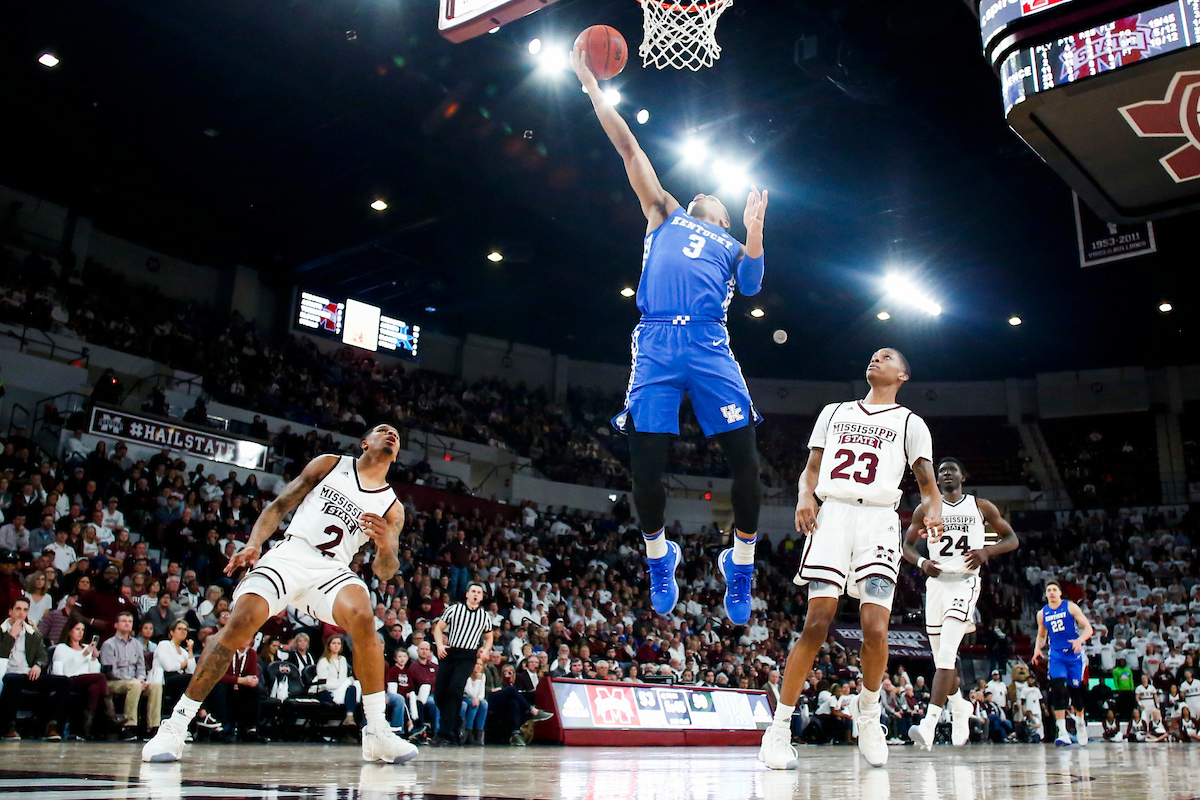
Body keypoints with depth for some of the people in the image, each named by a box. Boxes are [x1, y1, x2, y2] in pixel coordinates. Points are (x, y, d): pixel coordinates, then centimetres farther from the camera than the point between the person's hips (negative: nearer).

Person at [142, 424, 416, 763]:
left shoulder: (392, 507, 12)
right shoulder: (330, 464, 10)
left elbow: (384, 572, 7)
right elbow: (279, 506, 9)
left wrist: (385, 545, -17)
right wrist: (253, 544, -9)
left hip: (332, 568, 1)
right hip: (290, 554, 0)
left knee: (362, 618, -30)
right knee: (242, 621, -24)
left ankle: (377, 733, -21)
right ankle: (176, 724, -9)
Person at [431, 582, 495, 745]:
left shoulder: (484, 615, 12)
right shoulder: (454, 609, 8)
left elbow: (489, 638, 24)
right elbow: (438, 628, 11)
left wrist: (485, 650, 4)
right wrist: (440, 645, -6)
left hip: (468, 657, -1)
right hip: (449, 653, 2)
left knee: (455, 690, -21)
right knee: (439, 694, -1)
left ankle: (444, 733, -19)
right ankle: (453, 732, 19)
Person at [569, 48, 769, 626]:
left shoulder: (732, 246, 27)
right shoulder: (664, 215, 27)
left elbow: (751, 286, 7)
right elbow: (629, 149, 24)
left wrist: (754, 232, -6)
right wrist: (591, 85, 23)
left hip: (709, 346, 0)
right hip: (655, 344, 0)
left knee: (744, 458, -9)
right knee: (645, 461, -6)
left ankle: (741, 565, 9)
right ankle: (659, 556, 17)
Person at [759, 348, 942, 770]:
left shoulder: (910, 423, 16)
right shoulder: (834, 412, 23)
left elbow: (928, 484, 9)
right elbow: (812, 468, 19)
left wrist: (934, 512, -14)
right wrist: (805, 495, -3)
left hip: (879, 520, -1)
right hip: (834, 514, 1)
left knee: (875, 629, -13)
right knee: (817, 624, -11)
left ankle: (867, 711, 16)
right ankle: (779, 729, -5)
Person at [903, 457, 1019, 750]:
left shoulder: (981, 507, 6)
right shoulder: (926, 510, 10)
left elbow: (1012, 539, 8)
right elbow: (907, 545, 13)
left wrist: (987, 551, -12)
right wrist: (921, 562, -9)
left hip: (965, 582, -3)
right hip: (936, 581, 4)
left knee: (946, 653, -19)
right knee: (941, 657, 11)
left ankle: (929, 724, -26)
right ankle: (960, 707, 38)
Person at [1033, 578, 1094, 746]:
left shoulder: (1070, 607, -2)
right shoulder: (1042, 613, 8)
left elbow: (1088, 628, -5)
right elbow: (1041, 636, 20)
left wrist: (1079, 640, -24)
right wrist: (1037, 648, -1)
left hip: (1074, 654, -1)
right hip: (1056, 656, 2)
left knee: (1076, 691, 6)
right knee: (1058, 690, -17)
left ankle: (1080, 721, 37)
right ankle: (1063, 733, -20)